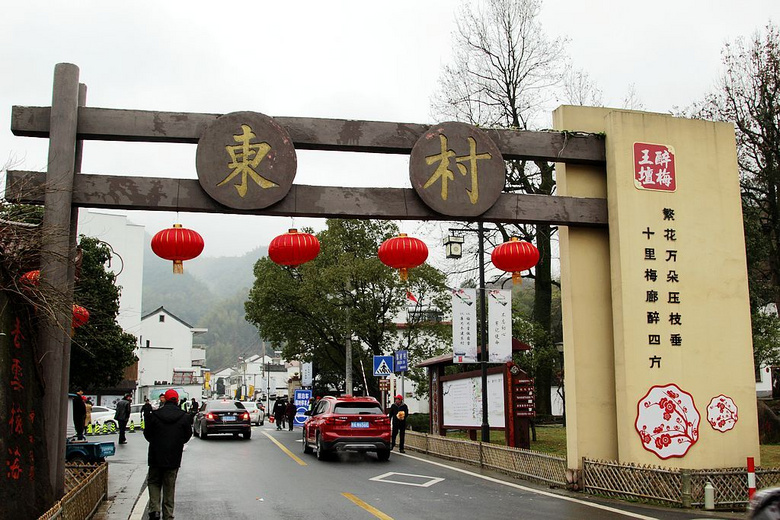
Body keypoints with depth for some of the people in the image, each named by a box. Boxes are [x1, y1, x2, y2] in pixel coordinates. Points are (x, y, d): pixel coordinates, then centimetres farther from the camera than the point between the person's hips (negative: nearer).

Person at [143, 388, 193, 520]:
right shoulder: (184, 417, -6)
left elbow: (147, 434, 3)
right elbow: (187, 436, 3)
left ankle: (154, 509, -2)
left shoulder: (154, 415, -6)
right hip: (173, 459, 0)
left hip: (156, 456, 0)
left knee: (154, 482, 15)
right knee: (169, 487, 9)